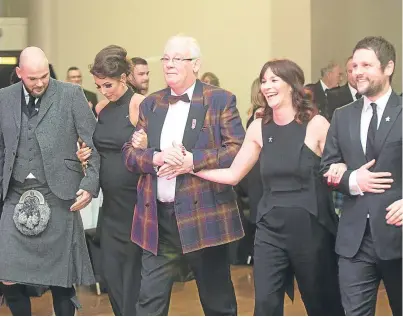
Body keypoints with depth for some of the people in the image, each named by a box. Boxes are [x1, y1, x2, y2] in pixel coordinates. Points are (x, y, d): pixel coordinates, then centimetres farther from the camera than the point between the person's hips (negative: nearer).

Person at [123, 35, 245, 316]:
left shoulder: (221, 101, -1)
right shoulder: (151, 104, 13)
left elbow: (238, 150, -8)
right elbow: (130, 152, 10)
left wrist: (193, 160, -19)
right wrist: (156, 158, -11)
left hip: (205, 214, -4)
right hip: (158, 217, 4)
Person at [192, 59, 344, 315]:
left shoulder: (316, 124, -6)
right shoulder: (259, 128, 5)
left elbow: (340, 171, -2)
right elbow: (233, 175, 9)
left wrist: (339, 171, -25)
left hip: (311, 227, -3)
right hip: (271, 228, 3)